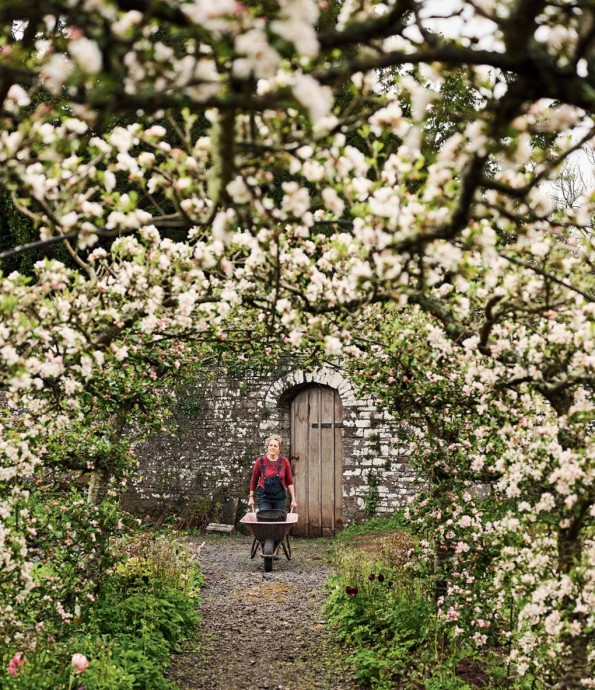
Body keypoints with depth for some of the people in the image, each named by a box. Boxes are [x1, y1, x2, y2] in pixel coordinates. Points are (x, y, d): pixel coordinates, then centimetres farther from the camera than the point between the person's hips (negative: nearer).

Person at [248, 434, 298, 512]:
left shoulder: (284, 461, -4)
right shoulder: (260, 461, -6)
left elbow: (289, 482, 3)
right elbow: (254, 481, 5)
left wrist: (293, 499, 1)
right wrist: (251, 497, 5)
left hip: (280, 497, 1)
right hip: (263, 497, -1)